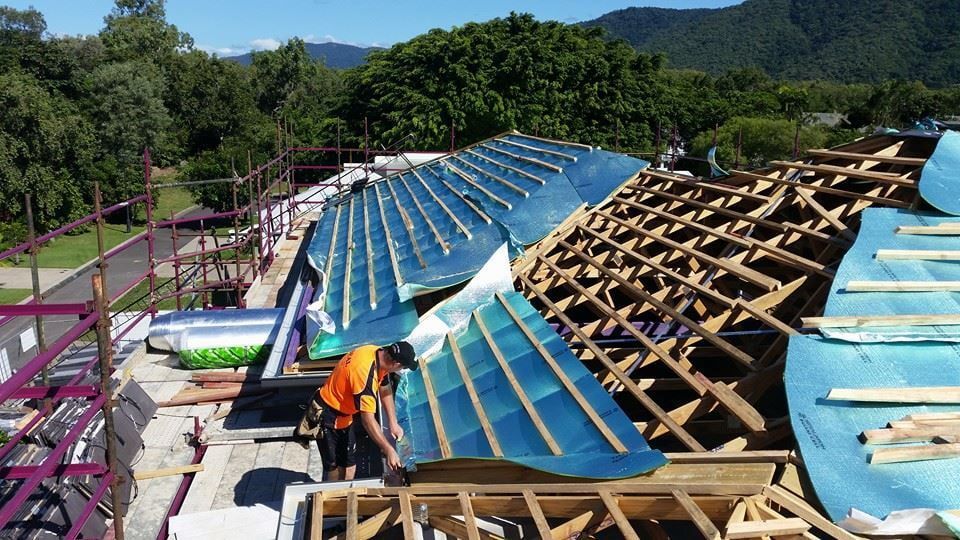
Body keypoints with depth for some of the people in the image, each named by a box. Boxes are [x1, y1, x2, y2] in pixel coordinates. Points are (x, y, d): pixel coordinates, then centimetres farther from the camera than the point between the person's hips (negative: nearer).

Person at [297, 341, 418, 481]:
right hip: (327, 415, -9)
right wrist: (389, 450, -32)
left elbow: (385, 390, 5)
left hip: (343, 413, 9)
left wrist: (393, 423, 1)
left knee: (349, 463, 13)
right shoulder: (366, 374, -36)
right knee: (333, 466, 2)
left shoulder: (380, 354, -10)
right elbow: (368, 419, -36)